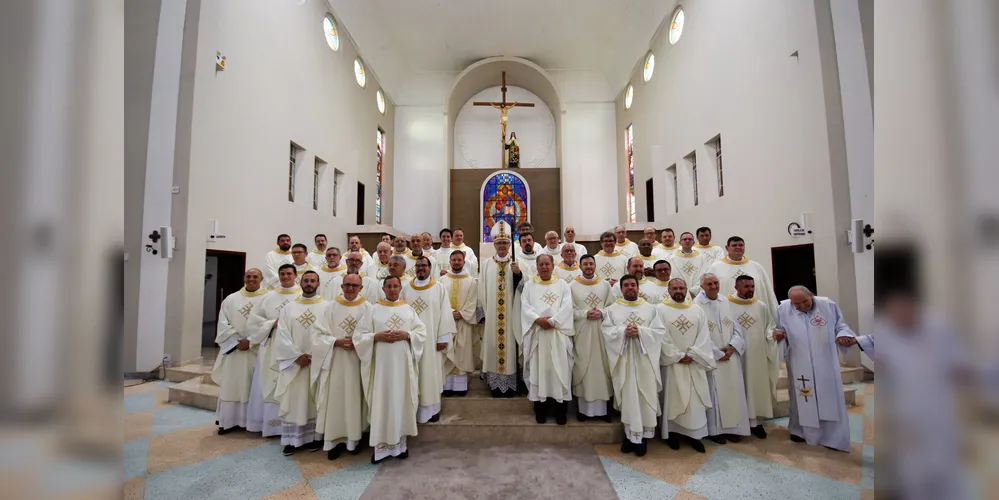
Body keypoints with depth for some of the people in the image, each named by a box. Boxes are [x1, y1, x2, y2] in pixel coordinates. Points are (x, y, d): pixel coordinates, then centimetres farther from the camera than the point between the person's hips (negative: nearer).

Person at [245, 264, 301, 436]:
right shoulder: (268, 297, 10)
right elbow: (253, 320, 5)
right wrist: (272, 324, -8)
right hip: (270, 349, 3)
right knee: (267, 386, 7)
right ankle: (267, 423, 18)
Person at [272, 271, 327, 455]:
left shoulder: (327, 307, 0)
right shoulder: (289, 308, 6)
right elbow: (282, 335, -1)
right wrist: (297, 356, -11)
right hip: (294, 362, 2)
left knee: (316, 401, 7)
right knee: (293, 401, 5)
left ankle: (315, 437, 17)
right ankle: (293, 439, 15)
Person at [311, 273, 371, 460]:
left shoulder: (367, 308, 0)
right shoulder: (332, 307, 4)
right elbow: (321, 334, 1)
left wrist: (356, 342, -19)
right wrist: (336, 341, -15)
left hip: (357, 361, -1)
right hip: (335, 360, 1)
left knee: (355, 398, 6)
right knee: (335, 399, 4)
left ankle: (354, 438, 19)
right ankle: (335, 440, 16)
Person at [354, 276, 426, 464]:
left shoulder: (409, 309, 8)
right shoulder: (374, 309, 3)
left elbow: (421, 331, 4)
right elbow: (360, 334, 0)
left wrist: (406, 335, -13)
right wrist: (377, 336, -16)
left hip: (403, 362, 2)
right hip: (382, 362, -1)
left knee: (402, 400, 7)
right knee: (382, 401, 1)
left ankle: (401, 442, 20)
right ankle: (381, 445, 13)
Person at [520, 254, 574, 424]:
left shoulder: (563, 285, 9)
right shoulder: (529, 285, 11)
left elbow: (567, 308, -3)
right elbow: (525, 306, -1)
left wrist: (552, 321, -15)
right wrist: (538, 319, -17)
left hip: (558, 334, 0)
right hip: (537, 334, 1)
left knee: (560, 369, 0)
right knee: (538, 368, 2)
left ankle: (560, 409, 11)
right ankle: (540, 407, 14)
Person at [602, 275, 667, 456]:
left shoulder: (650, 308, 7)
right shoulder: (612, 309, 6)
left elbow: (660, 332, 0)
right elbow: (606, 332, -3)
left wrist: (641, 331, -15)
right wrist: (623, 331, -19)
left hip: (644, 359, 0)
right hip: (623, 359, 0)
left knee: (645, 397, 2)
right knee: (627, 396, 4)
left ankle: (643, 436, 13)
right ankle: (629, 434, 16)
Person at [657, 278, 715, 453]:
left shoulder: (697, 310, 7)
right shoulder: (661, 310, -4)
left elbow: (703, 337, 2)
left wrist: (692, 355, -10)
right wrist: (678, 356, -11)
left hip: (694, 363, 3)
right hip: (672, 363, -3)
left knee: (696, 399, 4)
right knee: (673, 398, 3)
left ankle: (694, 434, 14)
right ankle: (673, 432, 15)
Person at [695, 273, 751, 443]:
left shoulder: (725, 301, 7)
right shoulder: (697, 305, -12)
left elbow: (736, 327, 7)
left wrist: (732, 346, -9)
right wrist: (718, 353, -12)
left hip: (730, 356, 5)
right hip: (711, 358, -5)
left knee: (733, 391, 9)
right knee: (715, 393, 0)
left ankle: (732, 428, 22)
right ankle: (715, 430, 12)